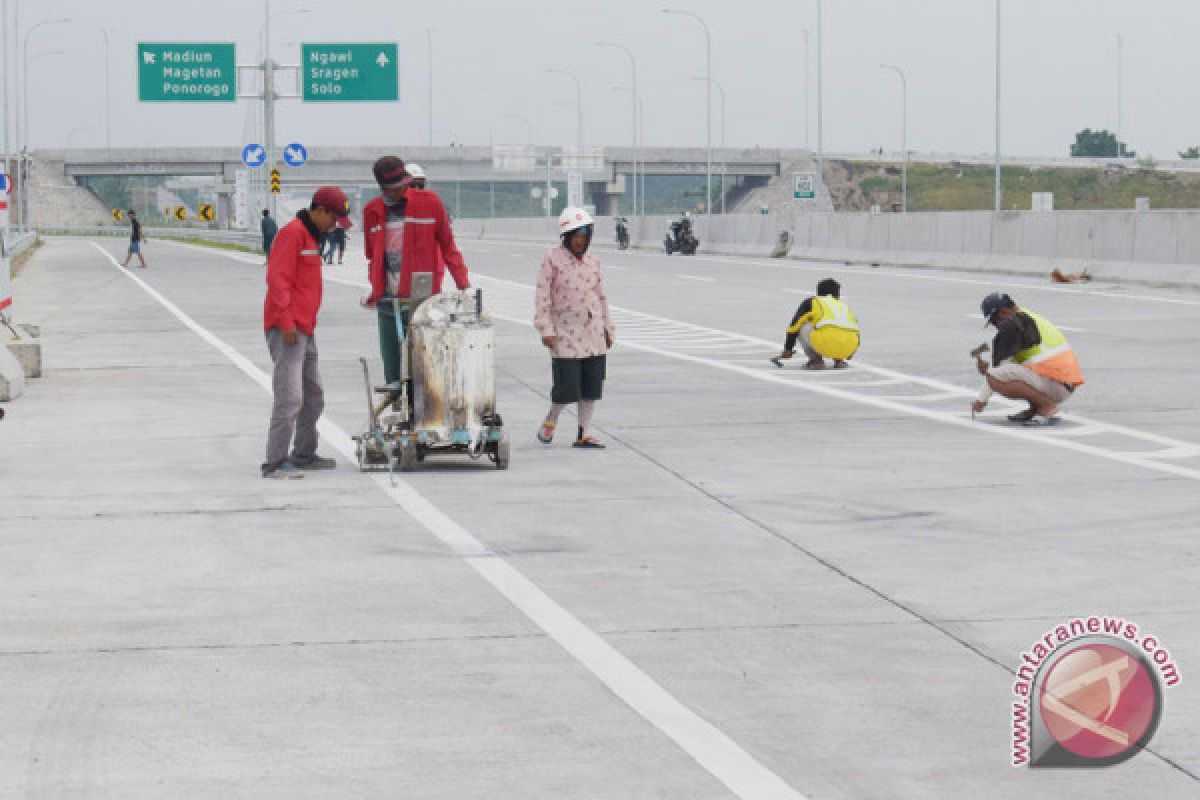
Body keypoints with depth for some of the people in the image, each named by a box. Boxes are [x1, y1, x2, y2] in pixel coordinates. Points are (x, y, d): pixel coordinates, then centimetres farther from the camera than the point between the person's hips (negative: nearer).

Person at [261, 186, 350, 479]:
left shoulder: (310, 236, 20)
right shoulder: (293, 233, -11)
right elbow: (277, 278, -18)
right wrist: (287, 322, -22)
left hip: (304, 331, 10)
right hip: (286, 331, -10)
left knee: (314, 397, 16)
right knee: (290, 397, -16)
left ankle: (304, 455, 26)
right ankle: (275, 463, -17)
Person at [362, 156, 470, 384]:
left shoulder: (429, 202, 0)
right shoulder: (372, 211, 9)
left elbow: (448, 246, 5)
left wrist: (463, 284, 0)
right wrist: (375, 291, 11)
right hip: (388, 303, 4)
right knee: (392, 370, 5)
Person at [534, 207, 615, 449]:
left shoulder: (592, 262, 10)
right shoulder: (552, 260, -5)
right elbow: (543, 297, -7)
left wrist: (607, 328, 16)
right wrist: (546, 330, -12)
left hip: (593, 334, 5)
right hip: (566, 334, -5)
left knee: (592, 386, 5)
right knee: (567, 388, -8)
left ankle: (584, 434, 12)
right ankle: (551, 421, 19)